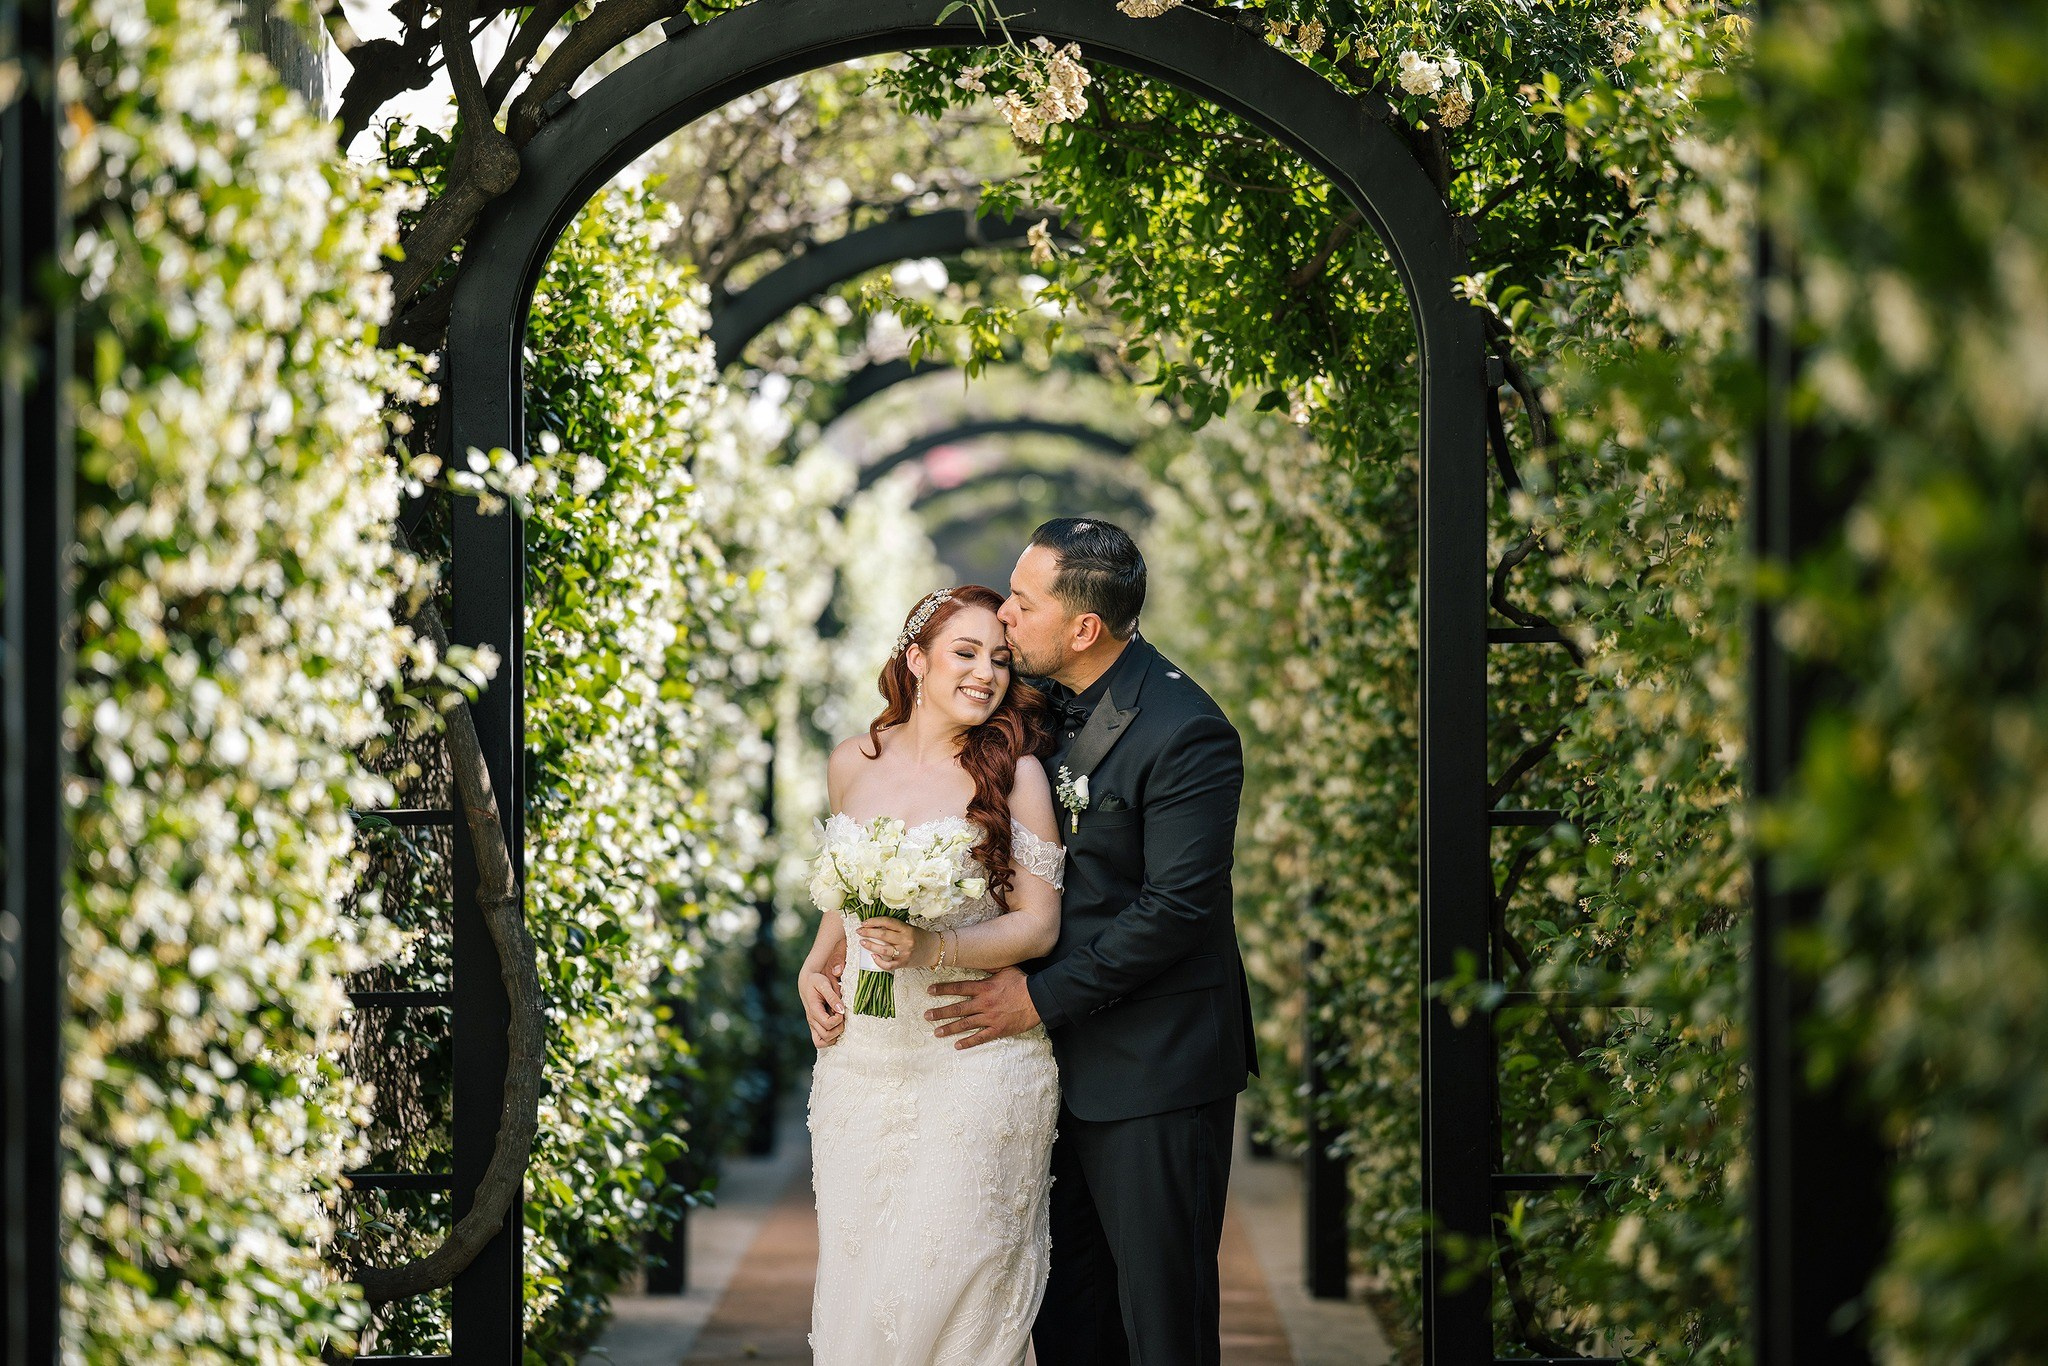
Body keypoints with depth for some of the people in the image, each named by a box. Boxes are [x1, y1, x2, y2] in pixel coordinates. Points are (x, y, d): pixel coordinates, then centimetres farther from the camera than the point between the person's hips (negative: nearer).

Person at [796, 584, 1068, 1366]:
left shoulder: (1015, 773, -6)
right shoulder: (853, 765, 7)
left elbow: (1038, 925, -8)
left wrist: (932, 948, -22)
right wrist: (815, 969, 7)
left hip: (973, 1058, -4)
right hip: (862, 1057, 4)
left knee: (951, 1284, -2)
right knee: (855, 1271, 7)